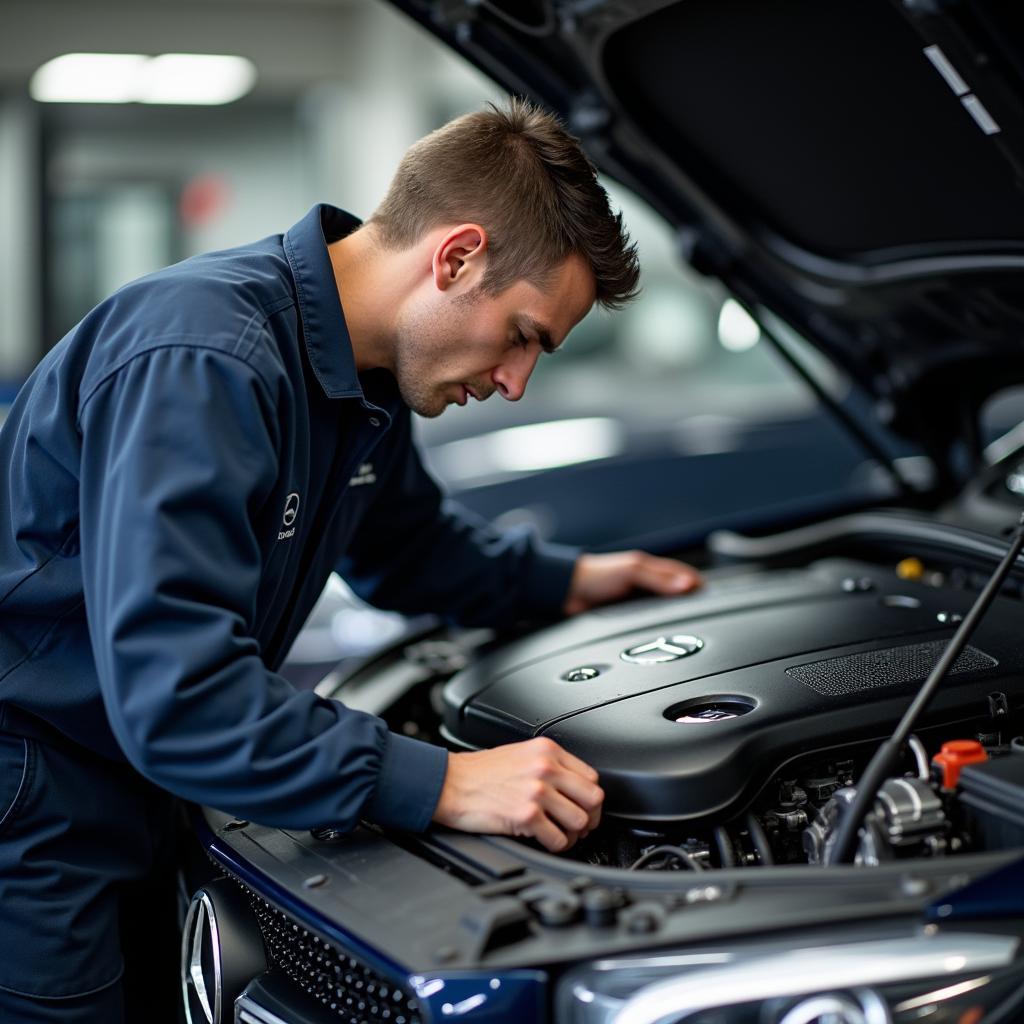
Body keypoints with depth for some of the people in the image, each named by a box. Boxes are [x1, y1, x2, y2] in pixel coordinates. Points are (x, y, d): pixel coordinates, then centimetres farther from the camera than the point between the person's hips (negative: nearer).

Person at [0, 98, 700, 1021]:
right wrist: (442, 786, -33)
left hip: (128, 807, 9)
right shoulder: (200, 361, -28)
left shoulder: (364, 379, 3)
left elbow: (403, 543, 26)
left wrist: (566, 581, 19)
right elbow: (175, 696, -35)